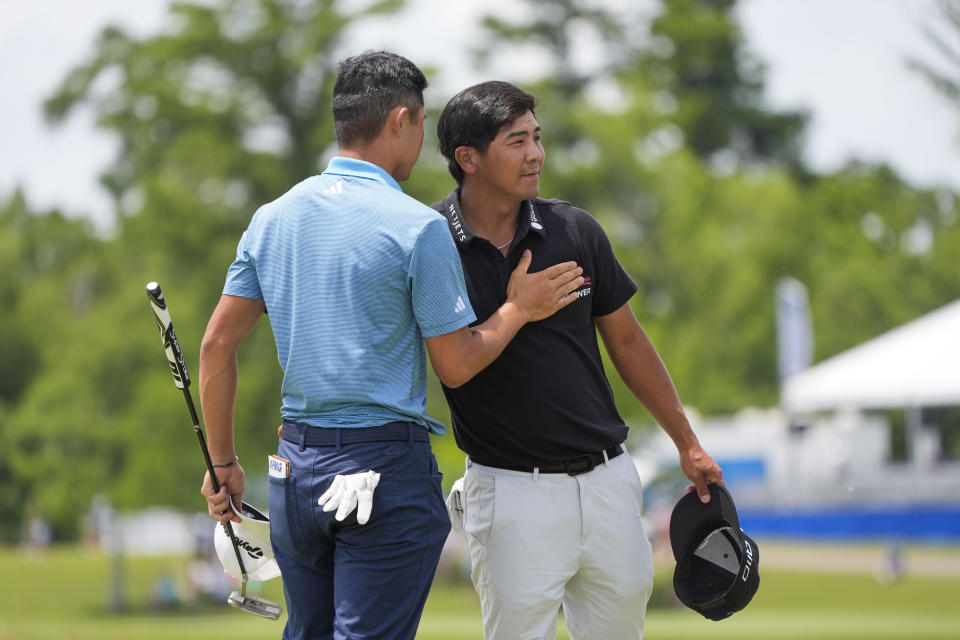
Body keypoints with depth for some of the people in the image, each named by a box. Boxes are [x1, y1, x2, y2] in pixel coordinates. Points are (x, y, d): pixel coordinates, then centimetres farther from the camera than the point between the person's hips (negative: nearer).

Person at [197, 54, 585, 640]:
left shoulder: (272, 219, 8)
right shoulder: (417, 227, -11)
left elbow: (217, 344, 9)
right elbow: (456, 366, -8)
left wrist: (223, 462, 16)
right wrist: (520, 308, 9)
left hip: (295, 470, 6)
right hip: (387, 474, -6)